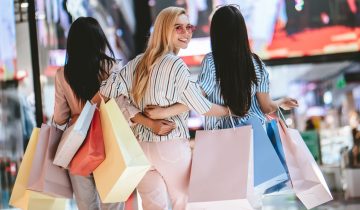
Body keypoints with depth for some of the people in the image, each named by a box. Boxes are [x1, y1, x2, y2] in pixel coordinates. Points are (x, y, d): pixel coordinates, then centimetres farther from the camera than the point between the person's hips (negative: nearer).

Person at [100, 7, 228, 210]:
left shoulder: (137, 62, 5)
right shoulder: (176, 65, -12)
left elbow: (108, 90, -4)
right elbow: (202, 107, -8)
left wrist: (146, 121, -2)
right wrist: (230, 110, 11)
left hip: (142, 146, 5)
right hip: (172, 146, -5)